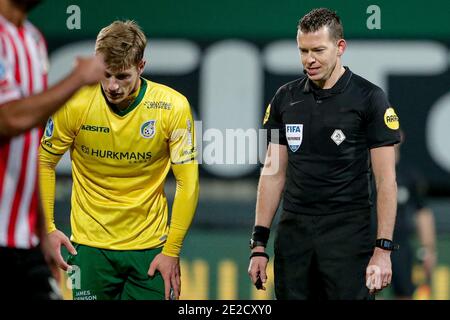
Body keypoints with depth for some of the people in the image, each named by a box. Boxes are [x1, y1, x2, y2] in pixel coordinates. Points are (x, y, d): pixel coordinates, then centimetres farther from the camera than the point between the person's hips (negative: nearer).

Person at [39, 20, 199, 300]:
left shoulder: (172, 107, -12)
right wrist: (47, 228, -3)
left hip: (150, 246, 0)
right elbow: (45, 163, 4)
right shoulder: (75, 104, -10)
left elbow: (188, 182, -7)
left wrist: (172, 251, -10)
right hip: (90, 244, 0)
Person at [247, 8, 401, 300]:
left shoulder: (369, 98, -4)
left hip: (348, 234, -4)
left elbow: (386, 179, -6)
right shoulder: (285, 98, 8)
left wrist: (384, 248, -12)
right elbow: (274, 172, 12)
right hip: (294, 233, 4)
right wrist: (259, 243, 6)